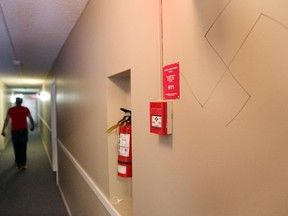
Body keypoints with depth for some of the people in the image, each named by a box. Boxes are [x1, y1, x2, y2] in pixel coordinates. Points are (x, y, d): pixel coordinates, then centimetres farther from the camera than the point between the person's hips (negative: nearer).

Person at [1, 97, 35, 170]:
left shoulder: (11, 110, -1)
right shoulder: (26, 109, -2)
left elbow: (6, 120, -3)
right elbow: (31, 119, 5)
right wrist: (32, 126, 20)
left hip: (14, 131, 1)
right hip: (23, 130, -1)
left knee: (16, 147, 16)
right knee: (23, 148, 1)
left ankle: (18, 161, 31)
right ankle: (22, 164, -3)